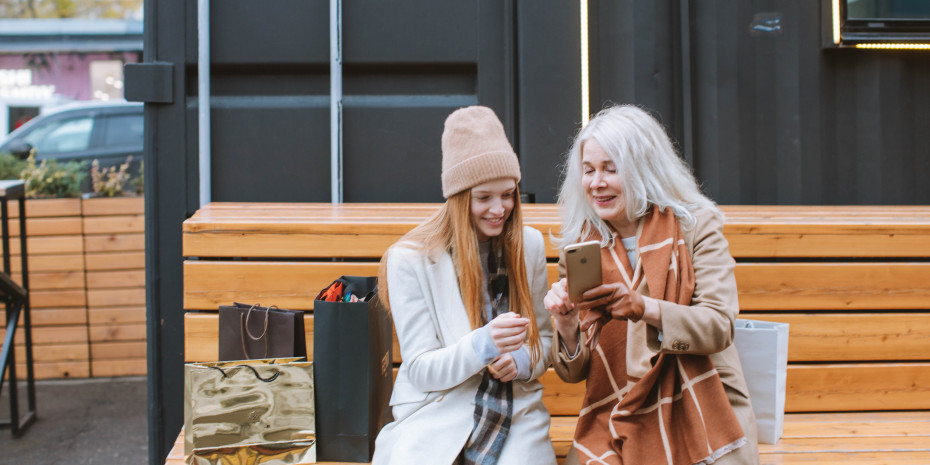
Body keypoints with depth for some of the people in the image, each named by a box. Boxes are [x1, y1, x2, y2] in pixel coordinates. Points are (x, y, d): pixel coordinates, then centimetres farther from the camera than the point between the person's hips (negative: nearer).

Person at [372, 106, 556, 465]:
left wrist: (523, 360, -7)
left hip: (516, 418, 2)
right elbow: (421, 370, -5)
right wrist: (483, 345, -24)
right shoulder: (410, 259, -4)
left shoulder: (529, 244, 8)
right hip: (436, 419, -2)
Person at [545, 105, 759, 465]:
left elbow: (720, 327, -12)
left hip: (702, 420, -1)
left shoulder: (695, 226, 0)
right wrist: (565, 323, -17)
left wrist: (643, 307, -27)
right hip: (617, 428, 2)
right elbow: (573, 372, 4)